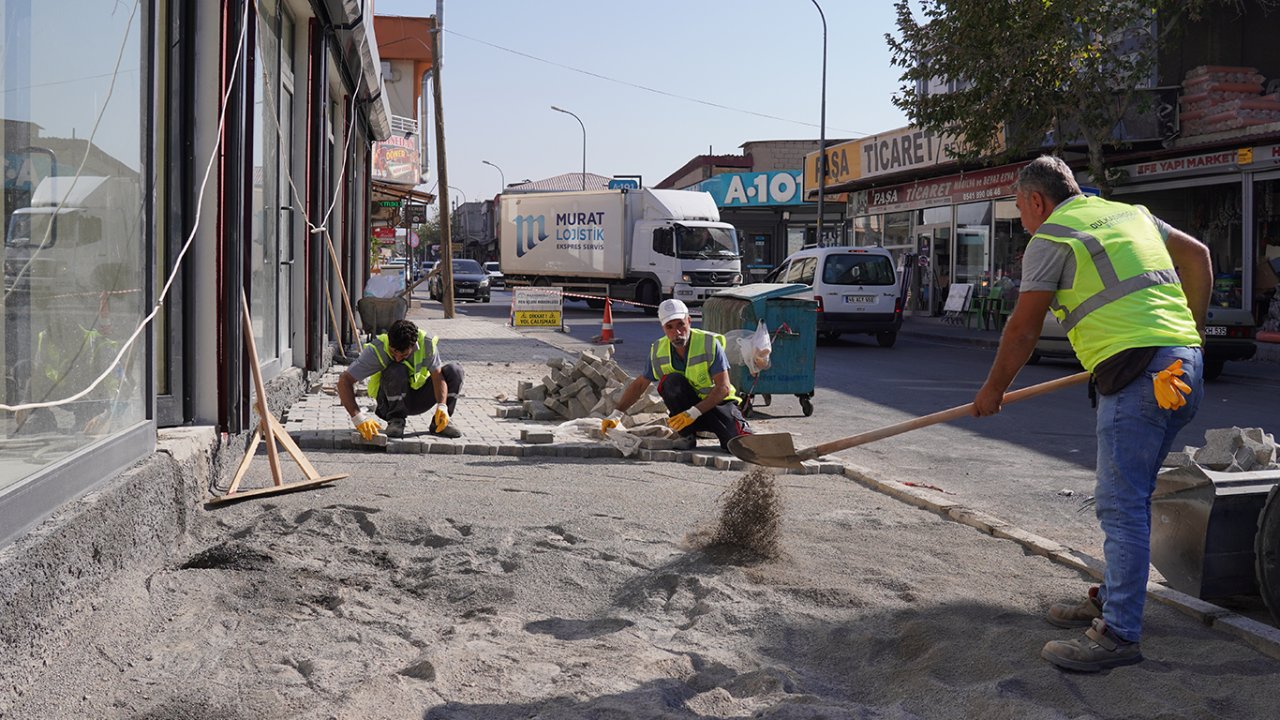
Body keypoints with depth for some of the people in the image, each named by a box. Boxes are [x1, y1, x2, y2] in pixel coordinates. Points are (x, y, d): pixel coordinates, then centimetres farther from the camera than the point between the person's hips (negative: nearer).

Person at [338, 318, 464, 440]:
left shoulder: (426, 343, -20)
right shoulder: (376, 350, -27)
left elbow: (437, 374, -24)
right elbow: (344, 380, -30)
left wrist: (442, 406, -43)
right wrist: (358, 418, -42)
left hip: (418, 398, 3)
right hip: (390, 401, -3)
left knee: (454, 370, -19)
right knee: (397, 370, -34)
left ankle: (439, 423, -7)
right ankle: (395, 420, -16)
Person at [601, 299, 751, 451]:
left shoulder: (710, 344, -19)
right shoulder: (659, 351, -6)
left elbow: (723, 388, -23)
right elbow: (639, 385, 5)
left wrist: (693, 413, -33)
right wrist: (617, 414, -6)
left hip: (719, 402, -4)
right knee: (672, 380, -28)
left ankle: (738, 425, 5)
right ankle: (687, 436, -16)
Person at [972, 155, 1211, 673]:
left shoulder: (1050, 239, -1)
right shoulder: (1131, 214, 23)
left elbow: (1023, 330, 1)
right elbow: (1197, 255, 30)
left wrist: (993, 390, 13)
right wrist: (1192, 326, 33)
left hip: (1138, 373, -9)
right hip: (1184, 361, 9)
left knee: (1122, 504, -9)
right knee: (1127, 496, 18)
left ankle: (1119, 635, -9)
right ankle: (1110, 600, 28)